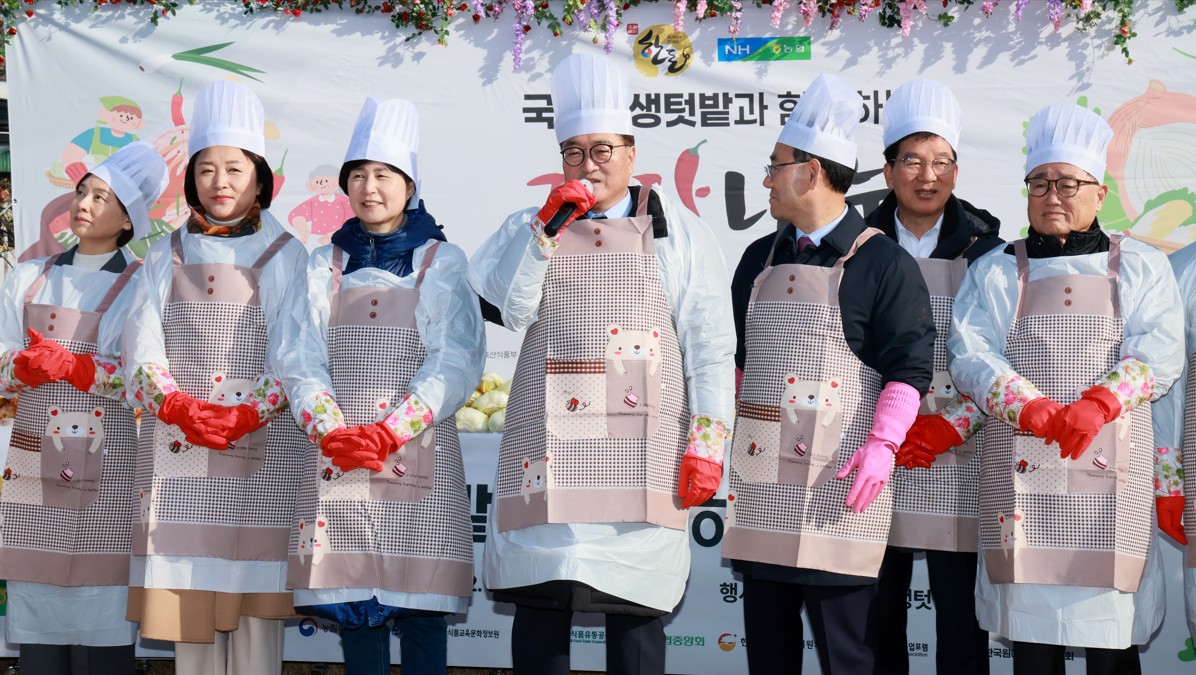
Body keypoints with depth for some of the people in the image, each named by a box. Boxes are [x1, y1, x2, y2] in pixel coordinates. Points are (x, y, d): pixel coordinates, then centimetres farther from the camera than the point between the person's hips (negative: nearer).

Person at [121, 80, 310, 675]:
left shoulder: (285, 257, 5)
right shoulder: (167, 256, 13)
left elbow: (292, 353, -4)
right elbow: (141, 346, 2)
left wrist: (246, 414, -20)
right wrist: (181, 409, -17)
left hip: (263, 447, -2)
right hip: (177, 450, 3)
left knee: (253, 591, -4)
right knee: (186, 590, 2)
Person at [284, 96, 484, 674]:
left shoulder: (441, 263, 5)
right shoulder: (326, 265, 13)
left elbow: (457, 361, -6)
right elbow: (303, 359, 4)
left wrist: (390, 432, -17)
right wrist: (333, 432, -14)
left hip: (419, 454, -2)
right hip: (337, 456, 3)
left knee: (419, 605, -4)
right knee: (350, 600, 2)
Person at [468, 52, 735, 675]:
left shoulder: (677, 231, 8)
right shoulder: (530, 226, 15)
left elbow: (709, 346, 3)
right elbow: (511, 308, -2)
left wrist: (707, 443, -4)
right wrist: (548, 224, -8)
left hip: (641, 452, -1)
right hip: (547, 447, 2)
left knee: (636, 608, 1)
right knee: (539, 601, 2)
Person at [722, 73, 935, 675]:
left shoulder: (882, 262, -5)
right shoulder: (760, 258, 15)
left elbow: (909, 367, -9)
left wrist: (882, 444, -20)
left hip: (837, 484, -6)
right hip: (761, 479, 6)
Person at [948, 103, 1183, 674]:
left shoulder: (1141, 267, 11)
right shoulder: (995, 272, 13)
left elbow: (1159, 354, -3)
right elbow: (971, 356, -1)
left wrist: (1096, 406, -21)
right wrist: (1037, 411, -19)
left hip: (1111, 477, -1)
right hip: (1021, 472, 1)